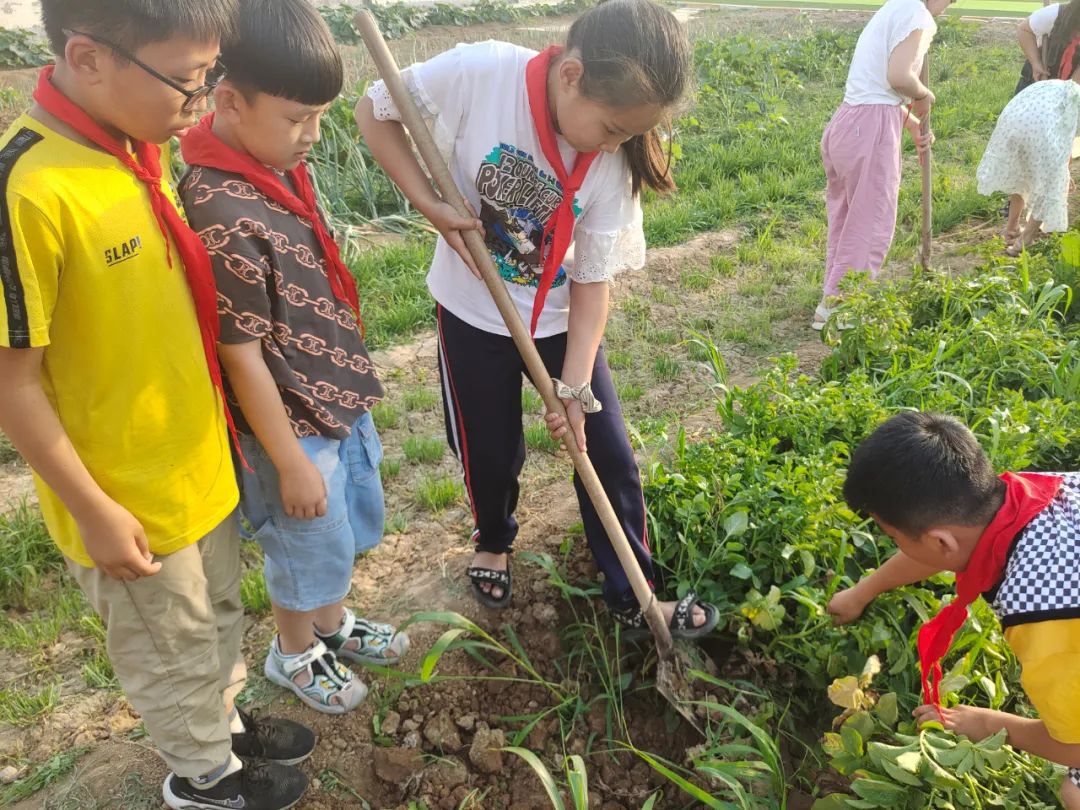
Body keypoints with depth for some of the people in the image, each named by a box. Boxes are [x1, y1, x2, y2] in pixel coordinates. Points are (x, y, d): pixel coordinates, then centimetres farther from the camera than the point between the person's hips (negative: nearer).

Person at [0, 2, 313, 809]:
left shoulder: (136, 148, -4)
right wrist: (93, 510, -15)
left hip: (201, 463, 7)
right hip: (128, 499, -7)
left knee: (220, 614, 27)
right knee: (172, 648, 19)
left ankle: (226, 722, 54)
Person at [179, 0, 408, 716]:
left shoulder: (280, 163, -2)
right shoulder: (224, 216, -29)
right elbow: (242, 357, -23)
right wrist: (292, 463, -15)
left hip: (340, 394, 8)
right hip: (291, 419, -8)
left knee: (354, 524, 26)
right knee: (312, 547, 15)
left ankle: (332, 624, 53)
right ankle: (295, 654, 45)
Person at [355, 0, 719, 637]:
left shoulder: (612, 160, -18)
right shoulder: (478, 74, -25)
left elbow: (593, 280, -13)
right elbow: (376, 113, -10)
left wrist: (575, 387, -18)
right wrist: (431, 205, -21)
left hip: (562, 319, 2)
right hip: (475, 313, -1)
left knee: (609, 454, 4)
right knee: (492, 454, 12)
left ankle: (633, 597, 26)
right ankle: (494, 541, 47)